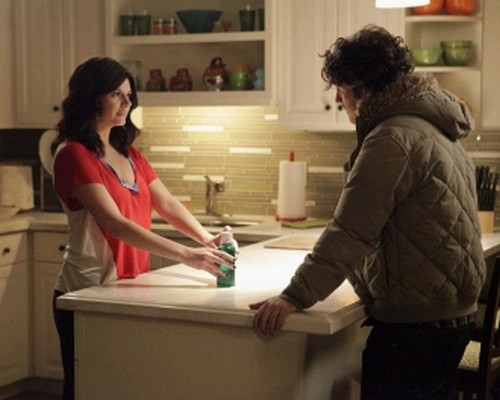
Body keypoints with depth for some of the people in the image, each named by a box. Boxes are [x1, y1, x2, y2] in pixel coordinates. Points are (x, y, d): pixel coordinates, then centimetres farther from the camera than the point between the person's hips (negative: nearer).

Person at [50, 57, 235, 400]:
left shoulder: (128, 152, 12)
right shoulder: (74, 154, -14)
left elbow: (167, 203, 7)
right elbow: (115, 224, -24)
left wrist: (207, 239, -11)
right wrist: (187, 256, -29)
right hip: (89, 294, -7)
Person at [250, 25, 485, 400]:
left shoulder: (392, 139, -18)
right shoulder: (435, 128, 13)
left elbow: (350, 233, -23)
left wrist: (295, 297, -21)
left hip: (414, 322, -10)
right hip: (450, 313, 10)